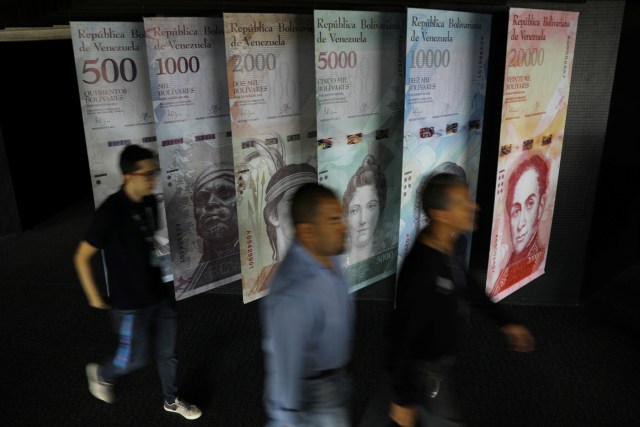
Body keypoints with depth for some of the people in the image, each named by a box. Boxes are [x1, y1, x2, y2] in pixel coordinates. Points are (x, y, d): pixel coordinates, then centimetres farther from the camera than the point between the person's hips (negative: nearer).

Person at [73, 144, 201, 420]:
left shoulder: (150, 202, -4)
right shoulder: (110, 211, -23)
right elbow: (82, 257, -13)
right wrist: (94, 297, -8)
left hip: (160, 294, 6)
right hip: (130, 303, -6)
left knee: (167, 352, 16)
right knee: (136, 358, 10)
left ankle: (171, 400, 38)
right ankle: (101, 374, 42)